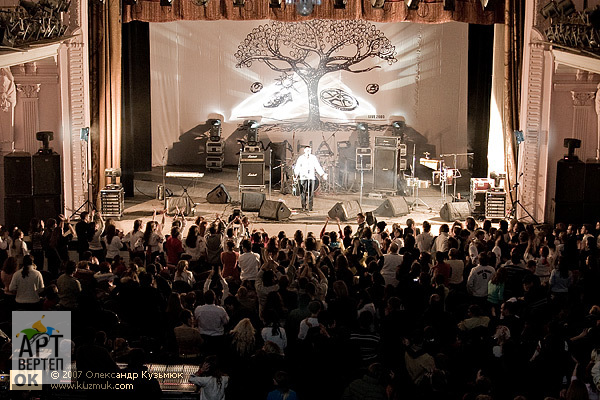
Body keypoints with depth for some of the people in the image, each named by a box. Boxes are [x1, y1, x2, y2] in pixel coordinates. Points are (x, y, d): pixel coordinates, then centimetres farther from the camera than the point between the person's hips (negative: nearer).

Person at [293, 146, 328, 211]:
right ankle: (303, 207, 6)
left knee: (311, 193, -2)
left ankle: (310, 207, 4)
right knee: (303, 193, -4)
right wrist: (296, 174, -20)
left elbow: (318, 167, 10)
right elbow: (297, 167, -2)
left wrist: (323, 174, 3)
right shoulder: (301, 158, 3)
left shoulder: (313, 158, 8)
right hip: (303, 177, -1)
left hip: (311, 177, 1)